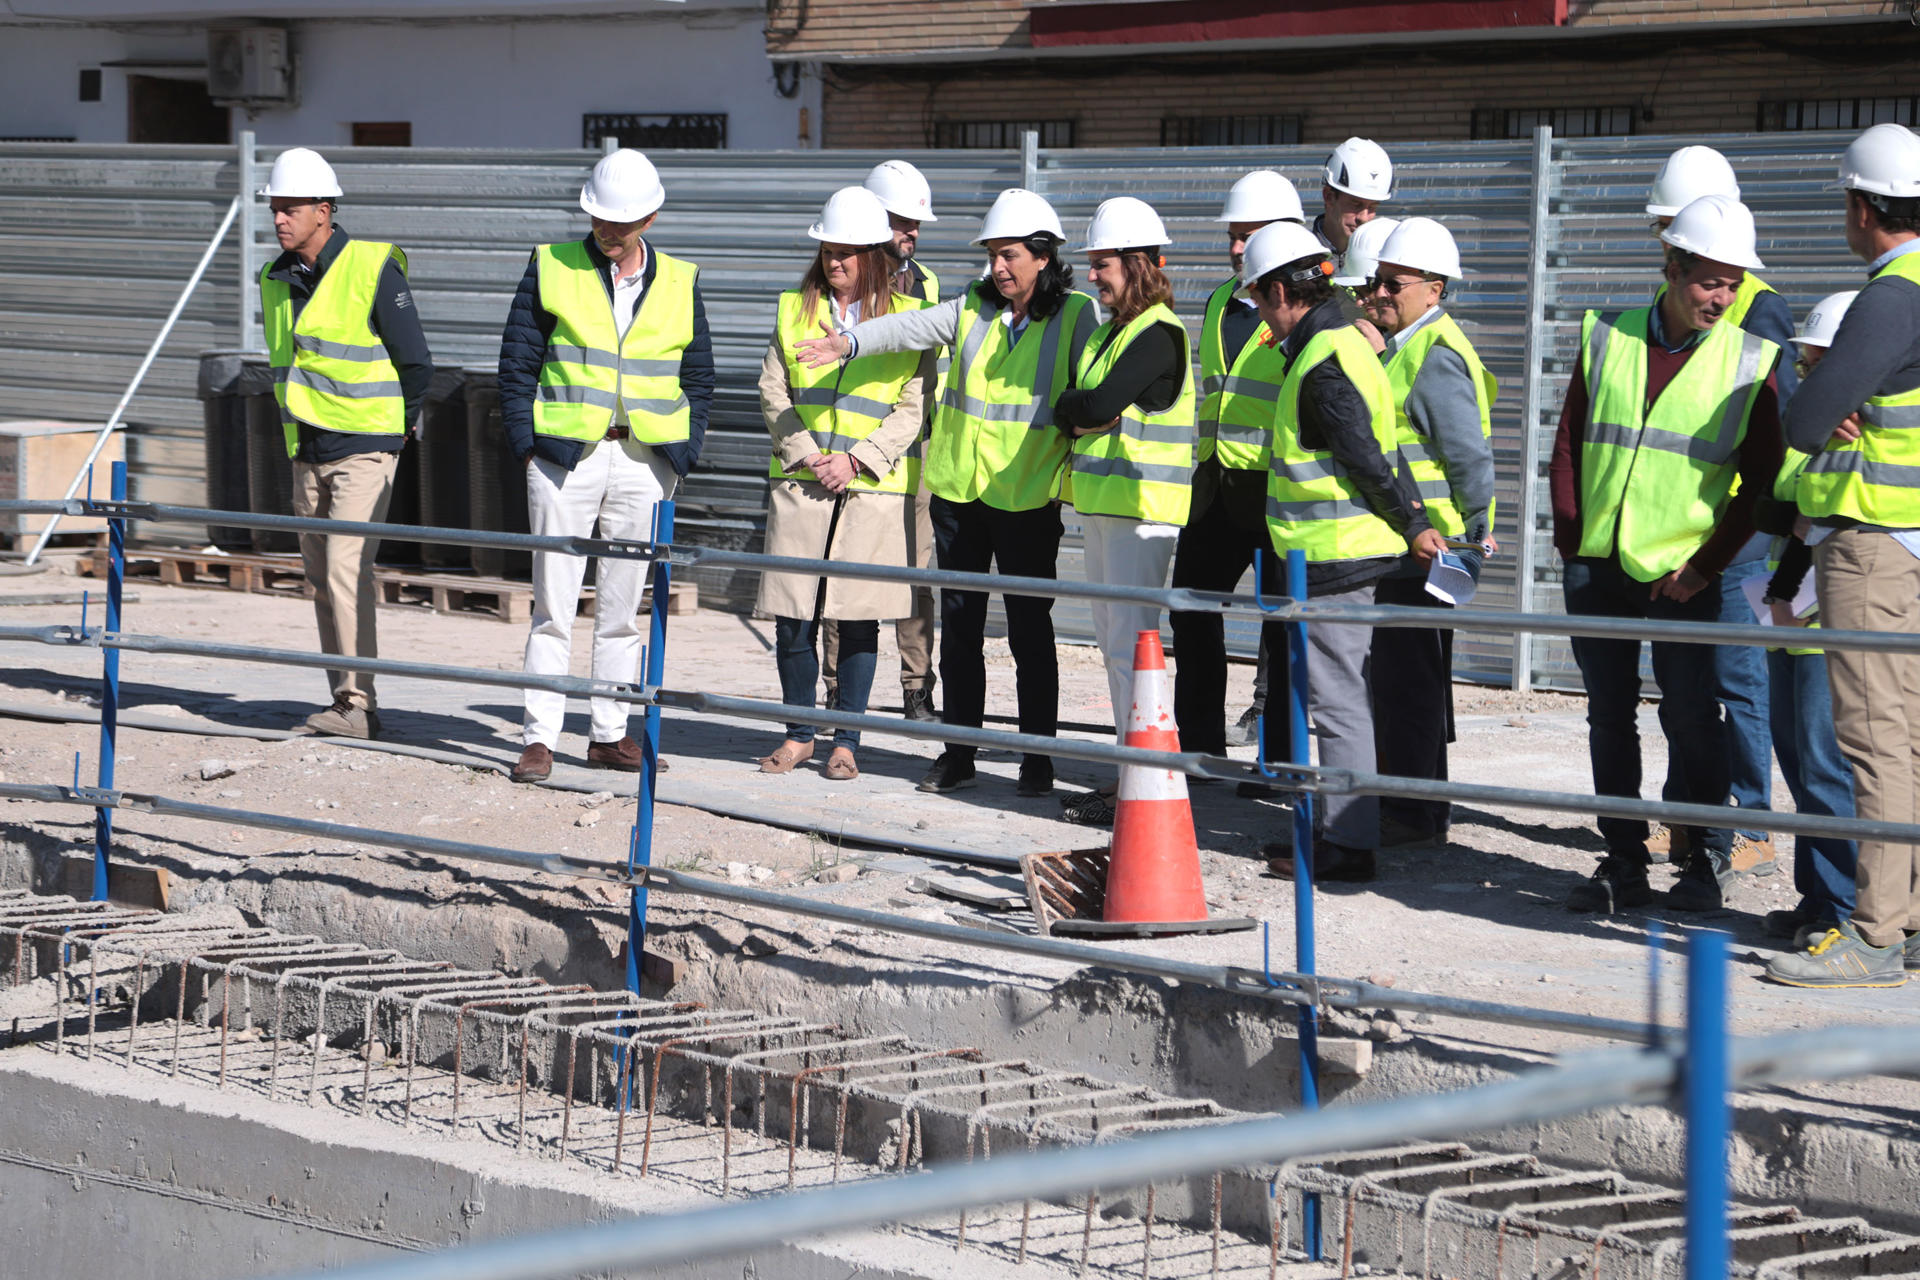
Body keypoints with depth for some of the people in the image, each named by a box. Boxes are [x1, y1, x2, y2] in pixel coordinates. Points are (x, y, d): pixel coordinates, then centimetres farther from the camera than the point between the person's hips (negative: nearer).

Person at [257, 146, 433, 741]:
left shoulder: (374, 269, -12)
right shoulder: (277, 280, 8)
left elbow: (416, 362, -6)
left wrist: (396, 429, 2)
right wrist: (299, 428, 18)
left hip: (364, 449, -7)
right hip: (308, 453, 7)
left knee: (346, 568, -16)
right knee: (321, 576, 7)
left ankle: (359, 705, -14)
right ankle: (345, 701, 13)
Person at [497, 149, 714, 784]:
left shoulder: (679, 284, 8)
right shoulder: (551, 268, 1)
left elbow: (699, 375, 14)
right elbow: (518, 362, 3)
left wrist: (683, 455, 4)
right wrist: (526, 445, -5)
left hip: (643, 462, 2)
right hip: (565, 456, -2)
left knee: (622, 607, 8)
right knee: (553, 605, -4)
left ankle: (609, 735, 15)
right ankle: (539, 738, -2)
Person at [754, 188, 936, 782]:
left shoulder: (907, 316, 3)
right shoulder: (796, 310, 12)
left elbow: (914, 406, -1)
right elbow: (773, 392, 8)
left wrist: (857, 460, -11)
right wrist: (805, 455, -6)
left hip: (875, 487, -2)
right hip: (800, 483, 2)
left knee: (859, 618, 0)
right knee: (792, 618, -1)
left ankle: (846, 742, 10)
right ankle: (799, 734, 15)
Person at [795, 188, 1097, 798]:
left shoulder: (1074, 316, -2)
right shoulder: (972, 308, 6)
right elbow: (910, 328, -8)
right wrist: (851, 342, -26)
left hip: (1028, 497, -3)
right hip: (958, 490, 4)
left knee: (1029, 627, 0)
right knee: (959, 624, 8)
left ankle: (1038, 757, 10)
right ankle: (958, 753, 17)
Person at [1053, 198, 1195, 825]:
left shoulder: (1160, 334, -13)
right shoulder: (1110, 329, 17)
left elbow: (1098, 404, -23)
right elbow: (1070, 408, 16)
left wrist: (1081, 409, -3)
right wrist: (1080, 415, -5)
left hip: (1141, 506, -10)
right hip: (1101, 501, 10)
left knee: (1131, 644, -9)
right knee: (1113, 643, 12)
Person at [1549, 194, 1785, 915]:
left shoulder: (1749, 362, -2)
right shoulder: (1607, 340, 4)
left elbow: (1759, 479, -1)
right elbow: (1568, 446, 9)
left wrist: (1704, 566, -7)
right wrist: (1571, 538, 2)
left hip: (1683, 576, -3)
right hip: (1597, 566, 3)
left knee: (1689, 714, -1)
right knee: (1609, 717, 8)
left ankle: (1711, 857, 14)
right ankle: (1624, 864, 17)